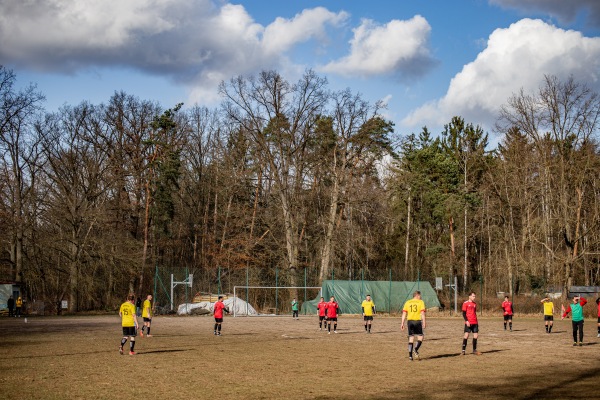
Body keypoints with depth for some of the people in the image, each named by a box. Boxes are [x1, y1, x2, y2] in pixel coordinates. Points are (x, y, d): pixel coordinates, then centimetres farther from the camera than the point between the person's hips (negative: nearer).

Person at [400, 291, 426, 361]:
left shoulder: (407, 302, 11)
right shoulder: (421, 302, 1)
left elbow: (404, 313, 6)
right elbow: (422, 313, -8)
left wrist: (402, 323, 6)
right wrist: (424, 323, -8)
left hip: (409, 321, 4)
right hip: (417, 321, -4)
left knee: (411, 338, 8)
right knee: (420, 337, 8)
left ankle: (410, 355, 2)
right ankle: (415, 349, -17)